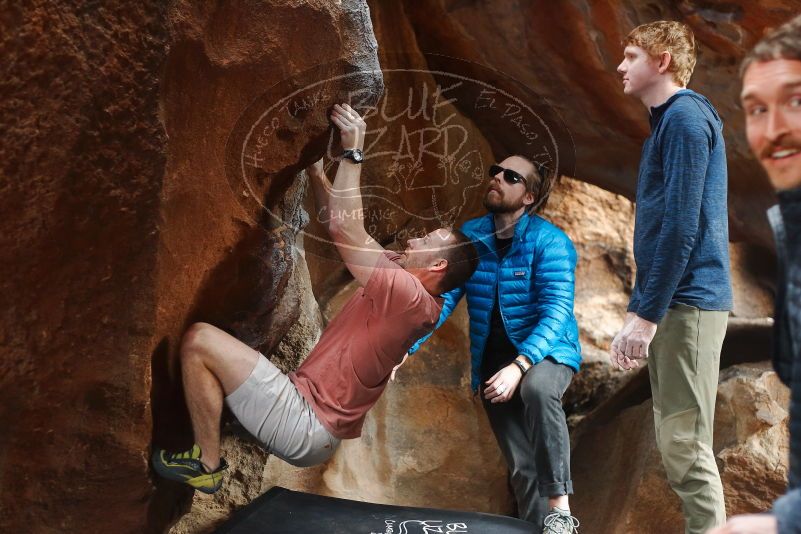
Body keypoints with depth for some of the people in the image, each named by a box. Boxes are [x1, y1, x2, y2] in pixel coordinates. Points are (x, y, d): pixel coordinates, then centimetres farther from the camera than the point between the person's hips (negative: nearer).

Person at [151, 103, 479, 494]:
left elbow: (345, 229, -22)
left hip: (305, 425, -11)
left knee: (199, 340, -16)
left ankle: (206, 465, -6)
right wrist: (316, 170, 13)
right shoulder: (399, 291, 12)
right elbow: (341, 227, 17)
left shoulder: (409, 294, -17)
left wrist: (352, 151, -18)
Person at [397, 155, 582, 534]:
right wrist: (405, 346, -20)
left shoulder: (549, 241, -16)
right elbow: (441, 297, -5)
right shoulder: (469, 236, -2)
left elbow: (556, 311, -24)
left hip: (547, 351, -5)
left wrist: (520, 365, -38)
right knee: (522, 467, 4)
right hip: (494, 362, 5)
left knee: (536, 389, -38)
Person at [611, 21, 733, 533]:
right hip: (673, 304, 10)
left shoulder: (685, 117, -10)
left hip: (687, 303, -10)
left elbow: (682, 226, -19)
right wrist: (636, 313, 21)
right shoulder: (668, 122, 20)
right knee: (677, 443, 13)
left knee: (687, 447, -7)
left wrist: (646, 314, -19)